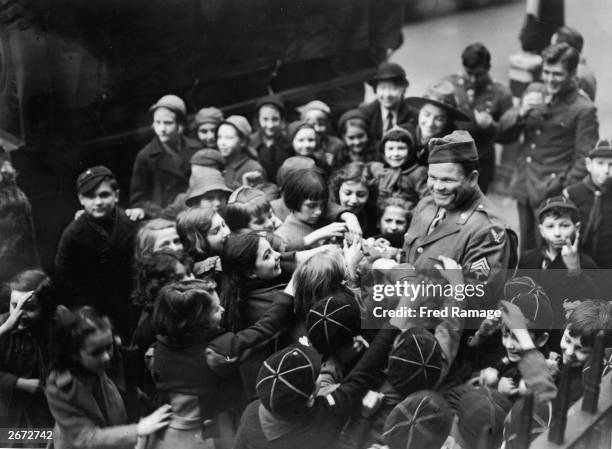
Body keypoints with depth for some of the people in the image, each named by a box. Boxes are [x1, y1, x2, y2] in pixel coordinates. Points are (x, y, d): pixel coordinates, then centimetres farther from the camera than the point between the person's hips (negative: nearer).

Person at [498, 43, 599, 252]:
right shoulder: (533, 92, 7)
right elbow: (502, 136, 7)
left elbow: (583, 160, -10)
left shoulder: (584, 109, -10)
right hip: (524, 188, 6)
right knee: (526, 252, 15)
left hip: (551, 195, -6)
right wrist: (520, 113, -11)